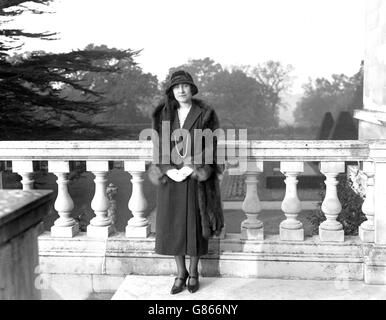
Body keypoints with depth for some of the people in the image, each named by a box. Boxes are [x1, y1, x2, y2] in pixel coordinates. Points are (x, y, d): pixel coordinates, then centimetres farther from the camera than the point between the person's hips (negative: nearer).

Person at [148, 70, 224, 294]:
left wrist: (190, 169, -19)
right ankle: (181, 273, 22)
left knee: (195, 224, 5)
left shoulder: (205, 113, -5)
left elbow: (210, 146, -9)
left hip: (196, 178, -2)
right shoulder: (164, 114, 4)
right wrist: (169, 170, -14)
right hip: (171, 177, 3)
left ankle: (194, 272, 24)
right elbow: (159, 145, 2)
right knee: (173, 225, 5)